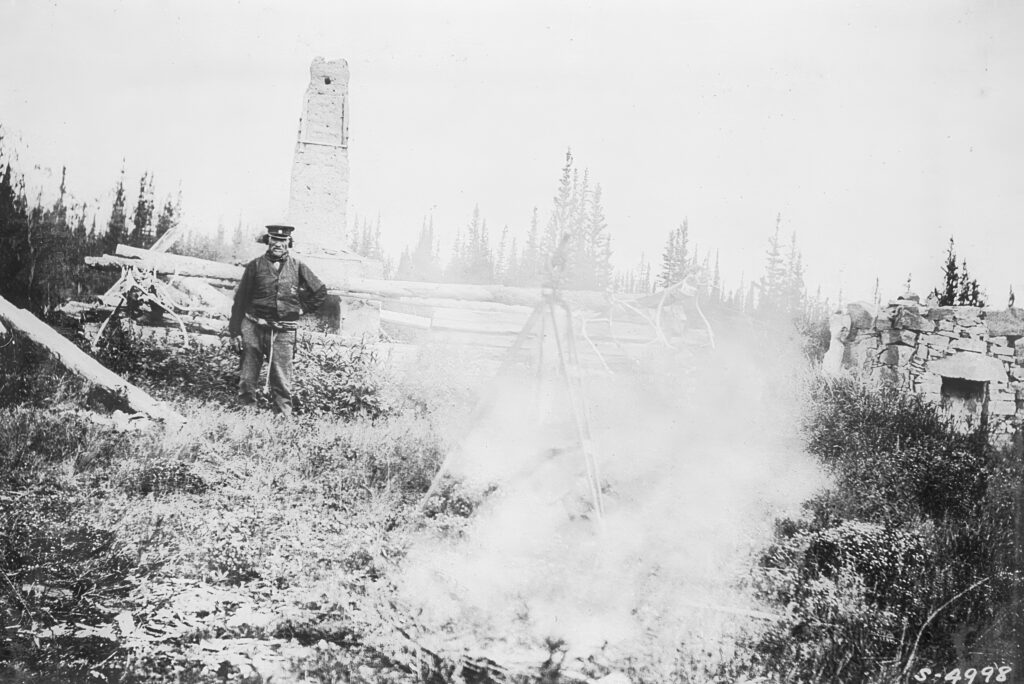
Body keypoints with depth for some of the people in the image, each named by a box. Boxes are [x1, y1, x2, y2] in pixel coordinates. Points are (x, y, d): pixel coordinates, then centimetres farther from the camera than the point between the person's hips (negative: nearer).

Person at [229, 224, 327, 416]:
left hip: (283, 331, 0)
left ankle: (284, 415, 2)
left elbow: (320, 292, 15)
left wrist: (301, 307, 11)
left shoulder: (297, 267, 5)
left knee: (282, 379, -2)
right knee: (248, 377, 5)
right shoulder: (256, 265, 3)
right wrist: (235, 331, 1)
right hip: (254, 328, 0)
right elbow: (240, 299, 4)